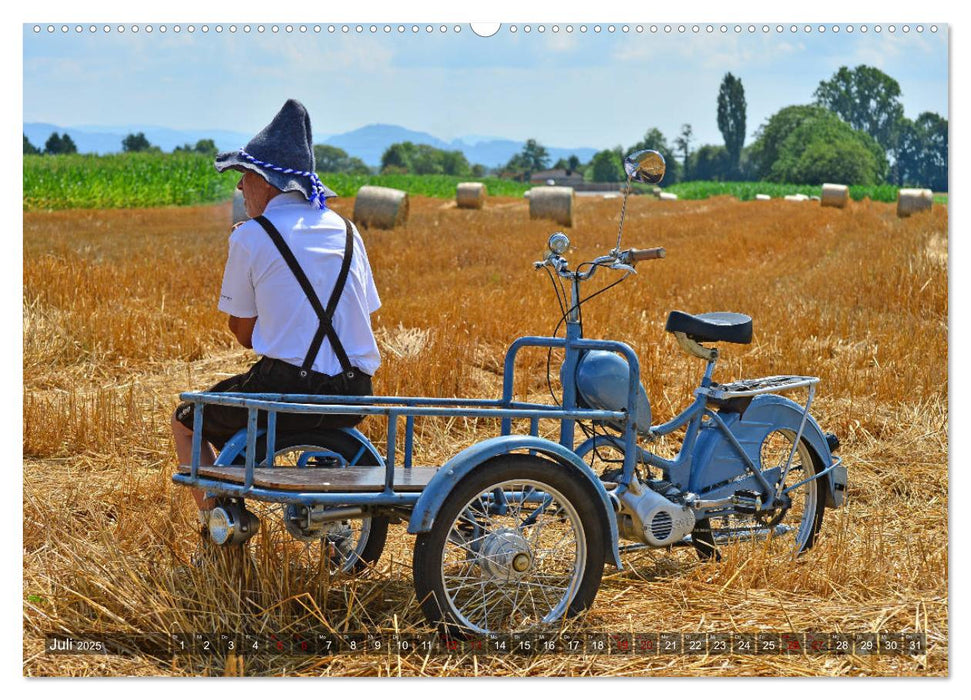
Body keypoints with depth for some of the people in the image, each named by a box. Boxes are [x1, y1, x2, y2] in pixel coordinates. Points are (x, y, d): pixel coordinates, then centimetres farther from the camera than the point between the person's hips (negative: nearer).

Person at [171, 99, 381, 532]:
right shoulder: (346, 230, 11)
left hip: (286, 388, -5)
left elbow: (243, 331, 1)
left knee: (185, 422, 19)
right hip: (353, 395, 5)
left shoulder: (250, 237, -4)